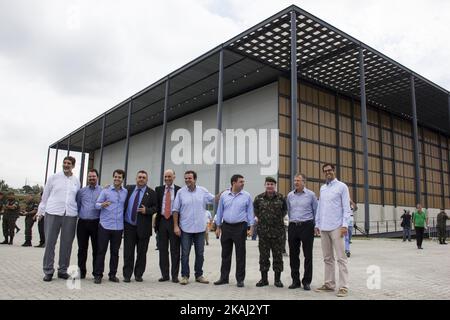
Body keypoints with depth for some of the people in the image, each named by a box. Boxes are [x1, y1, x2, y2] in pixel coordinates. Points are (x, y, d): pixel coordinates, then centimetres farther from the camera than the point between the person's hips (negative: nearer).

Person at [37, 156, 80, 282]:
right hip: (53, 213, -2)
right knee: (50, 243, 2)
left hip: (70, 215, 2)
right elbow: (45, 196, 7)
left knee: (67, 244, 6)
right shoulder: (54, 177, 4)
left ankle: (63, 270, 17)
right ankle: (48, 271, 13)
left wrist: (77, 212, 10)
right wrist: (40, 212, 6)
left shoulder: (76, 181, 10)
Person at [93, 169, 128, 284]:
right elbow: (97, 204, -1)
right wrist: (103, 204, -22)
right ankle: (98, 275, 9)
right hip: (105, 225, -2)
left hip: (118, 227, 2)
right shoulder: (106, 190, 2)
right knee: (101, 250, 1)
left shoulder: (126, 192, 7)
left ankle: (112, 274, 17)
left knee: (115, 252, 8)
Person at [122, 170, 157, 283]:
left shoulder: (151, 193, 1)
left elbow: (156, 207, -2)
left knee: (141, 253, 7)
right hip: (129, 226, 2)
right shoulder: (129, 189, 8)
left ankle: (138, 275, 20)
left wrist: (147, 210, -17)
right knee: (128, 252, 5)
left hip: (143, 227, -1)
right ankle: (127, 275, 15)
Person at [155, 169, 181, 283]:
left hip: (174, 221, -3)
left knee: (175, 250, 2)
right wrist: (156, 221, -1)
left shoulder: (179, 190, -1)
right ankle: (164, 274, 19)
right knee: (163, 249, 9)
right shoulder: (158, 189, 9)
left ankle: (175, 275, 11)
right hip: (162, 221, 3)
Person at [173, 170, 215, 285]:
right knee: (185, 253, 4)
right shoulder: (181, 192, -3)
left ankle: (199, 275, 25)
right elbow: (175, 210, -1)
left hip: (200, 228, 2)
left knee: (200, 253, 11)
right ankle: (185, 276, 17)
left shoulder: (203, 191, 1)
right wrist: (175, 226, -5)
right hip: (185, 228, -2)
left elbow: (214, 199, 11)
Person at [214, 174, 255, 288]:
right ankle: (224, 278, 22)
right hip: (226, 227, 2)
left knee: (240, 254, 3)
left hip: (240, 227, -2)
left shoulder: (247, 196, -1)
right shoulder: (224, 195, 3)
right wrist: (218, 227, 9)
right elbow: (219, 211, 9)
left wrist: (251, 227, -5)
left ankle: (240, 279, 14)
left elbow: (250, 212, 2)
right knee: (225, 254, 11)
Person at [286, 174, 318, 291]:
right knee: (293, 255, 7)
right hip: (293, 227, 4)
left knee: (308, 255, 1)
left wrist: (315, 225, 6)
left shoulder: (311, 194, -2)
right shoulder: (290, 195, 8)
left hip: (307, 226, -3)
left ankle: (307, 281, 11)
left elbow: (316, 211, 5)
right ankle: (295, 280, 17)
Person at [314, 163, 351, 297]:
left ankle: (343, 286, 1)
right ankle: (329, 284, 17)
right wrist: (317, 224, 12)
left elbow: (346, 207, -6)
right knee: (327, 258, 10)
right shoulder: (322, 188, 16)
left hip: (336, 227, -6)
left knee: (341, 257, -3)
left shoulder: (342, 187, -1)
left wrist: (345, 224, -15)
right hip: (323, 227, 6)